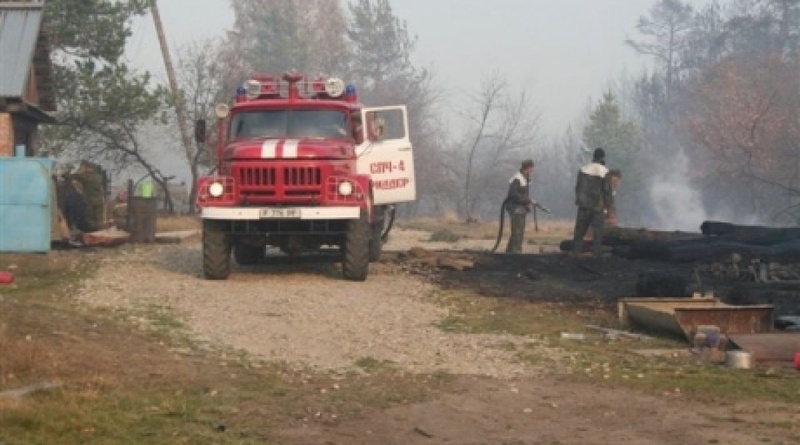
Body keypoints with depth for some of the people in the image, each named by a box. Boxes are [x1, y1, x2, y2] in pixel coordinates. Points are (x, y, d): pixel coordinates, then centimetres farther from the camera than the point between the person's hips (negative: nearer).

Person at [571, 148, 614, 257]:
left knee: (580, 227, 10)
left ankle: (576, 249, 11)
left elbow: (578, 187, 7)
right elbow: (607, 190, -11)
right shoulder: (604, 172, -12)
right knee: (597, 229, 5)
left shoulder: (584, 169, 0)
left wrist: (579, 200, 18)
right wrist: (608, 206, -1)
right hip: (598, 206, -3)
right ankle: (596, 251, 5)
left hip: (584, 204, 3)